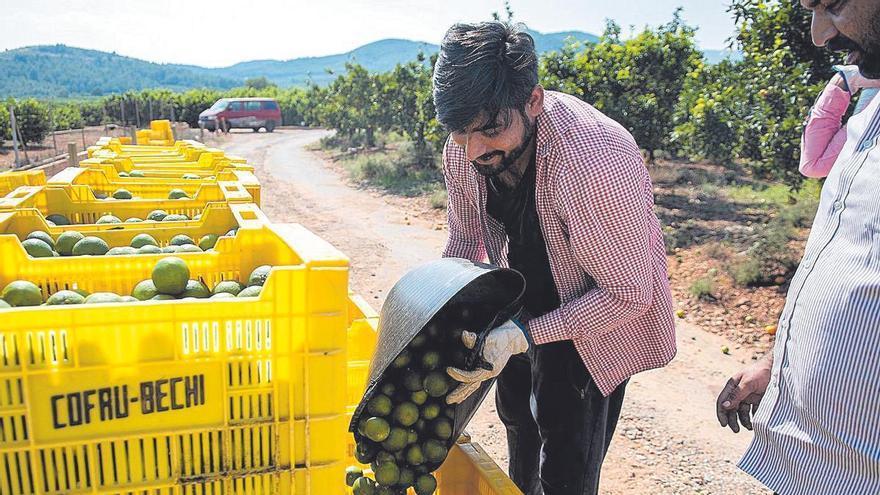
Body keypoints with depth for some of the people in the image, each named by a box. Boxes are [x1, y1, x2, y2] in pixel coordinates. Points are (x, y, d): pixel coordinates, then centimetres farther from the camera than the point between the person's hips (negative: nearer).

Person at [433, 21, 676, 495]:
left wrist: (523, 336, -38)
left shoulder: (596, 160, -40)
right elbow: (463, 244, -3)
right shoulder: (463, 150, -20)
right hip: (523, 303, 7)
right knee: (516, 413, 28)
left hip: (598, 312, -6)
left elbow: (627, 293, -31)